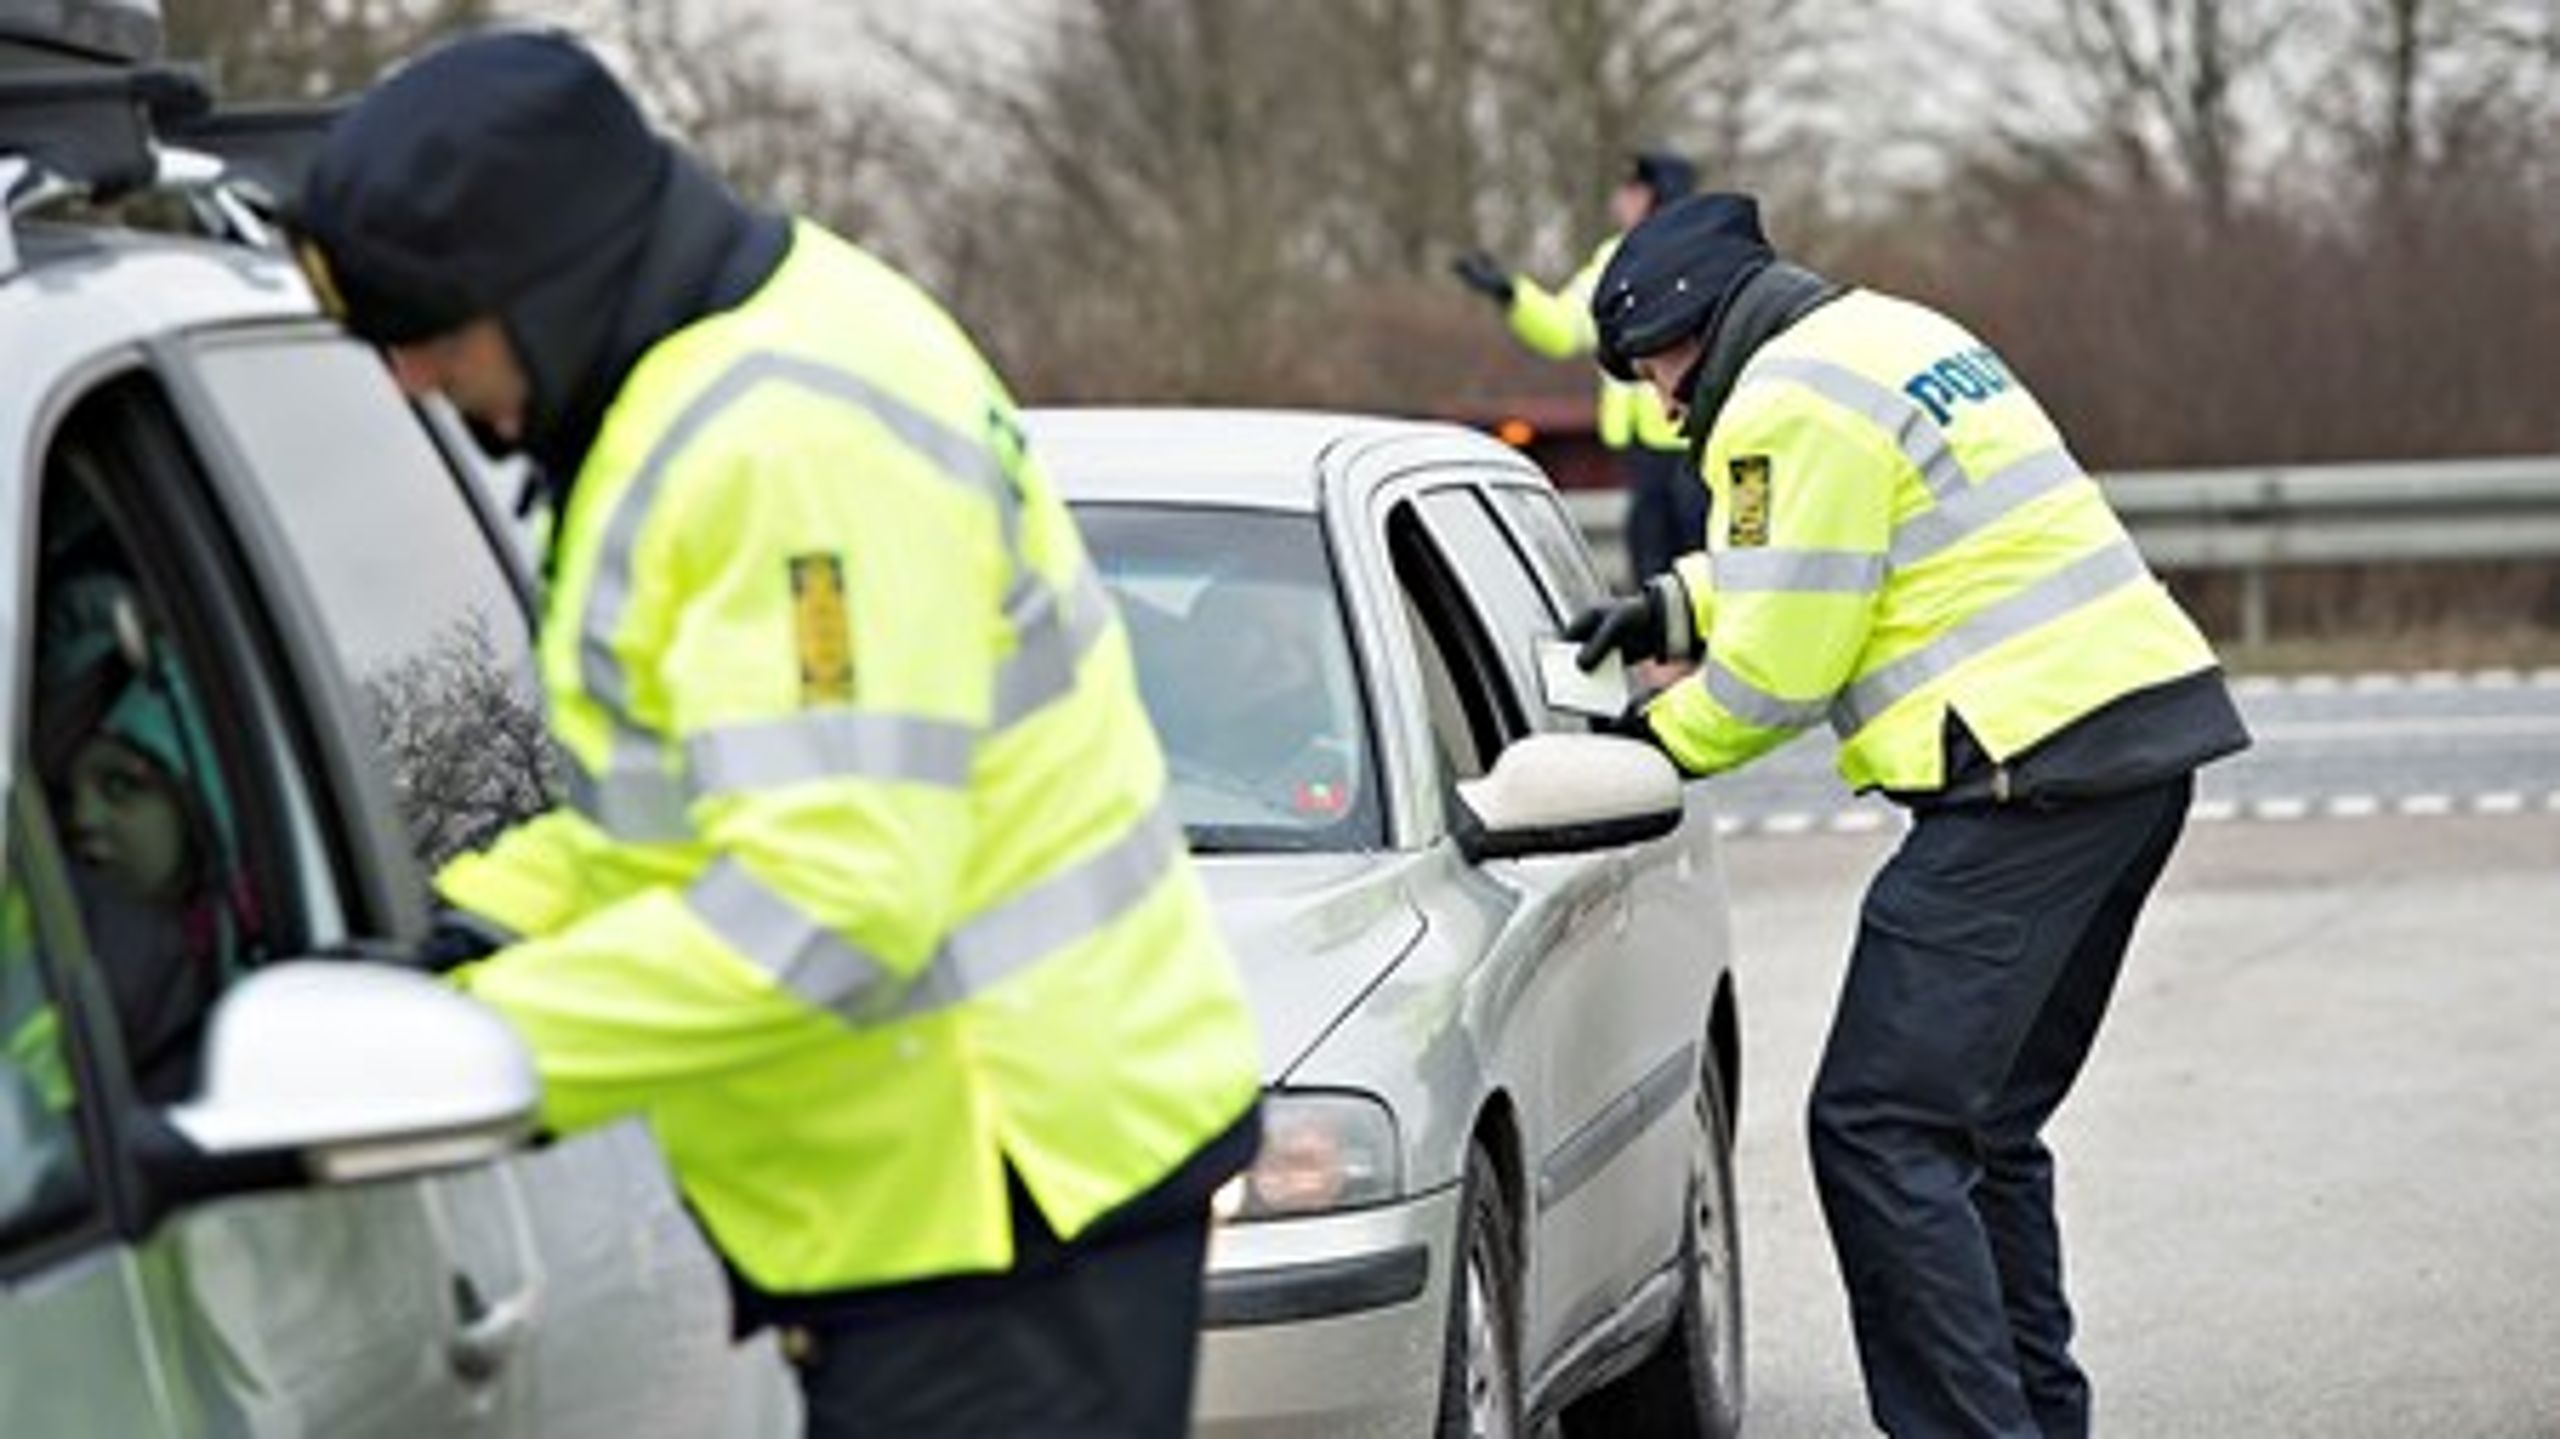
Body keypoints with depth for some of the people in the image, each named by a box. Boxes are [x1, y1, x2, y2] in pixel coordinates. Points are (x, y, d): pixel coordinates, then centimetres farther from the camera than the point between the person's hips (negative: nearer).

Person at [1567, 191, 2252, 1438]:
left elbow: (1786, 659, -10)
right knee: (1983, 1126, 18)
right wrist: (1673, 608, 19)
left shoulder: (1791, 402, -9)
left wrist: (1661, 738, 7)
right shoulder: (1891, 339, 22)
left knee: (1878, 1129, -11)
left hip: (2035, 769, -11)